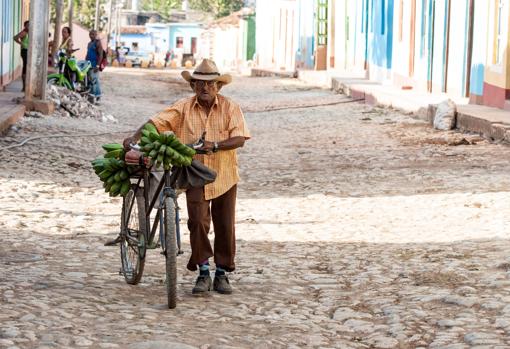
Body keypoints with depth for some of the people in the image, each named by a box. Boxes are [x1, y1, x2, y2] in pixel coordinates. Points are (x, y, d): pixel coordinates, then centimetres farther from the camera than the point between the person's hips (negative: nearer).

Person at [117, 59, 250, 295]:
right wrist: (135, 138, -24)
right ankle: (203, 273, -2)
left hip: (224, 178, 0)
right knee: (198, 222, -13)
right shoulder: (183, 108, -1)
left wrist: (215, 146, -27)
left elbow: (239, 139, -13)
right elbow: (157, 122, -9)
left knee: (225, 227, 5)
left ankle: (222, 274, 18)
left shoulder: (230, 108, -3)